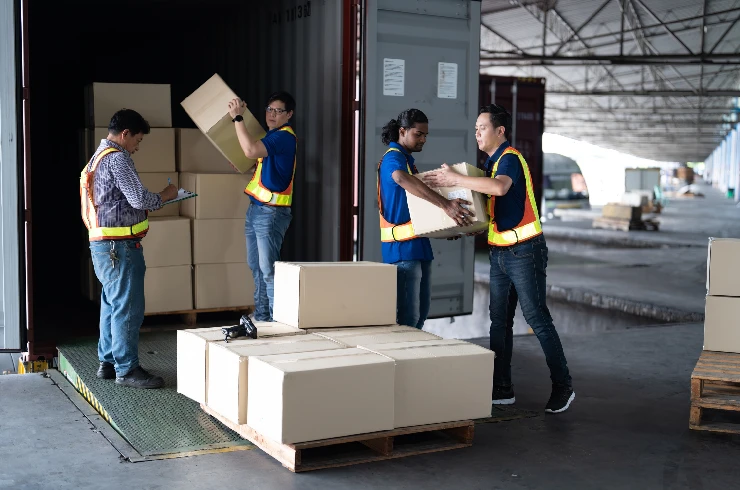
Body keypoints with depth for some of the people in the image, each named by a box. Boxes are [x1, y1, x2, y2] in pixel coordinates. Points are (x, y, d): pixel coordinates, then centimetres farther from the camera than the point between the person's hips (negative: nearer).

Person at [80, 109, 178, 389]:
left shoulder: (99, 157, 18)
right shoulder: (117, 158, -14)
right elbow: (139, 199, -19)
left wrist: (152, 200, 13)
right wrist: (165, 196, -2)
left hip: (102, 244, 11)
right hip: (119, 246, -11)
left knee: (112, 303, 16)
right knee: (128, 307, -6)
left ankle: (108, 362, 22)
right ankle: (127, 369, -2)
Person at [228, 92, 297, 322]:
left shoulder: (285, 137, -15)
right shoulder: (272, 136, 17)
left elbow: (251, 150, -31)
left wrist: (237, 117, -24)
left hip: (271, 212, -10)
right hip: (256, 208, 10)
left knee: (268, 270, -10)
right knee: (257, 268, 14)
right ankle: (261, 318, 22)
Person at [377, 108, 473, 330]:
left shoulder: (408, 160, 19)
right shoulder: (393, 157, -11)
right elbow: (402, 179, -36)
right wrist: (445, 204, -43)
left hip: (418, 245, 10)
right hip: (403, 247, -10)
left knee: (421, 312, 14)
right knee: (406, 316, -11)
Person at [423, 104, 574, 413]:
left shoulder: (510, 159, -15)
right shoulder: (492, 162, 15)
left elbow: (500, 187, -38)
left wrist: (455, 179, -32)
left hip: (524, 251, -10)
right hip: (499, 252, 10)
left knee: (538, 319, -4)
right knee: (499, 321, 10)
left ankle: (563, 387, 6)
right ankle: (502, 388, 18)